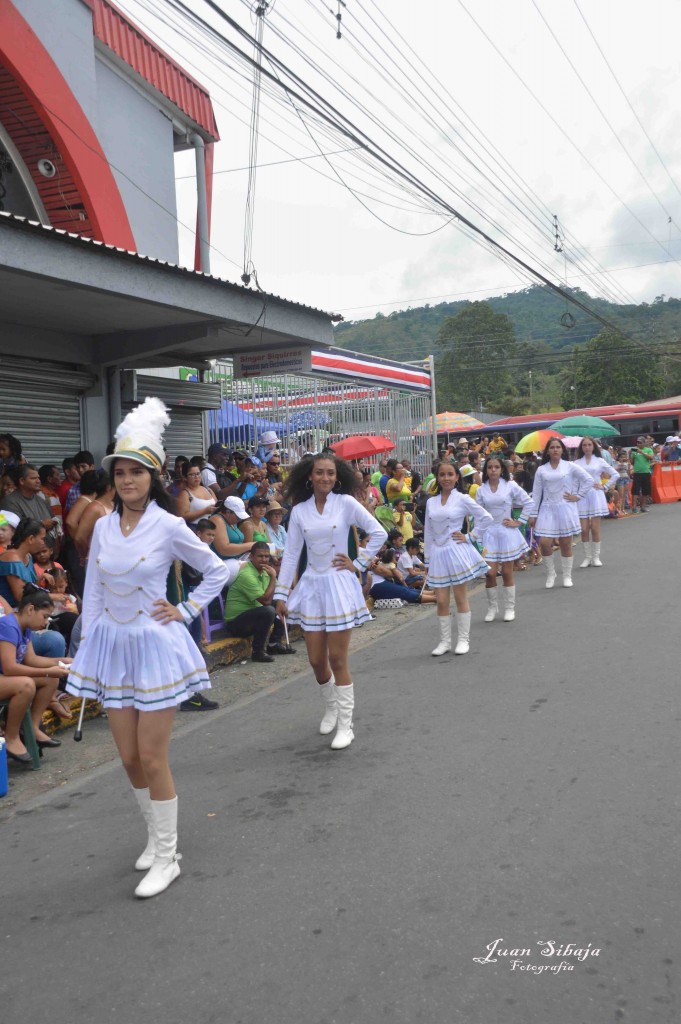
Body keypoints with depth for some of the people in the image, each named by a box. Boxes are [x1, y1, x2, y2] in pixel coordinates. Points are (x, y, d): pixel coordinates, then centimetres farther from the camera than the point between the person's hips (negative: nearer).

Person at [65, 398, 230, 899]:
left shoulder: (168, 526, -10)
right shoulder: (103, 527, 3)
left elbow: (216, 571, 0)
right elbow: (93, 593, 8)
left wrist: (184, 612, -5)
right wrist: (89, 646, 6)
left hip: (154, 647, -4)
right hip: (111, 648, 5)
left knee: (153, 758, 0)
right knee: (129, 757, 12)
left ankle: (167, 857, 16)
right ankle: (156, 835, 34)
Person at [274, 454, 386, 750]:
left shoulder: (346, 503, -5)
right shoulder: (299, 510, 2)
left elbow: (379, 533, -3)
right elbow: (291, 554, 4)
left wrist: (358, 563, -5)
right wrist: (281, 593, 3)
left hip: (339, 584, -3)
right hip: (311, 585, 3)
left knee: (337, 659, -3)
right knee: (316, 660, 8)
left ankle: (345, 724, 10)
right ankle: (331, 707, 36)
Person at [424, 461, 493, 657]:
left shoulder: (462, 499, -2)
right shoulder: (431, 502, 8)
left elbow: (486, 518, -2)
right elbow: (428, 532, 11)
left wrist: (469, 537, -5)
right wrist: (427, 560, 10)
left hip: (456, 552, -3)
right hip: (437, 554, 3)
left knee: (461, 598, 4)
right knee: (441, 601, 3)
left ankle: (463, 639, 13)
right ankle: (445, 641, 14)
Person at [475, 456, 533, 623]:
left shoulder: (510, 486, -2)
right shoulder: (481, 490, 3)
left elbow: (528, 502, 2)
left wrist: (520, 522, -2)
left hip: (506, 532, -1)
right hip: (489, 534, 1)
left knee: (507, 573, 4)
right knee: (490, 573, -5)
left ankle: (509, 608, 17)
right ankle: (492, 607, 14)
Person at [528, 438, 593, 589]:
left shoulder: (570, 466, 2)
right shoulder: (541, 470, 5)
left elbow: (588, 480, 4)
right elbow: (536, 493, 5)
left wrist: (578, 496, -1)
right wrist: (533, 514, 3)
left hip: (565, 508, -1)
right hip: (547, 509, 1)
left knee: (566, 544, 3)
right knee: (544, 542, -10)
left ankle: (567, 576, 17)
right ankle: (550, 573, 11)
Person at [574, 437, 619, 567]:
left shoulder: (599, 461, 8)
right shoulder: (577, 462, 8)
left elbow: (615, 474, 11)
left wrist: (605, 487, 4)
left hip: (596, 495, 0)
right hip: (581, 496, 1)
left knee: (595, 528, -3)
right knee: (584, 529, -2)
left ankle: (596, 557, 7)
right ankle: (587, 557, 8)